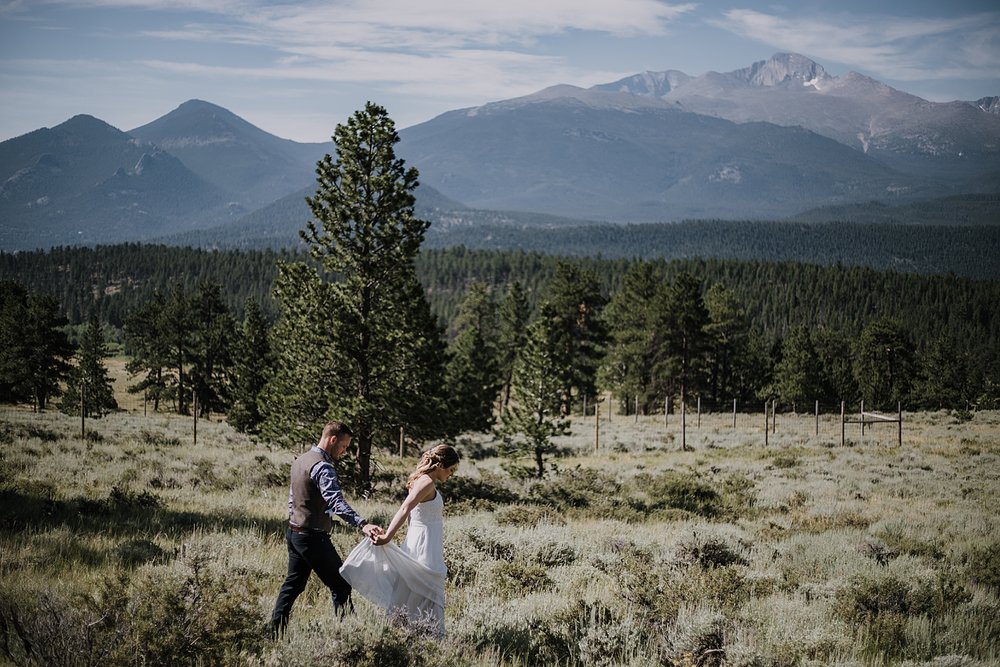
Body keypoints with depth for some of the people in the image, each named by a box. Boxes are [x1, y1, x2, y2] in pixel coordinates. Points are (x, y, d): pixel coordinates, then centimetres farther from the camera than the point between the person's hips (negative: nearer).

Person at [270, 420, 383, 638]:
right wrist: (362, 524, -45)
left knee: (293, 583, 14)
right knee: (340, 586, -5)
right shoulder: (322, 467, -19)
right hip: (313, 537, -10)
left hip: (294, 532, 10)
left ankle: (275, 633, 16)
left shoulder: (301, 460, 12)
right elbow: (336, 502, -34)